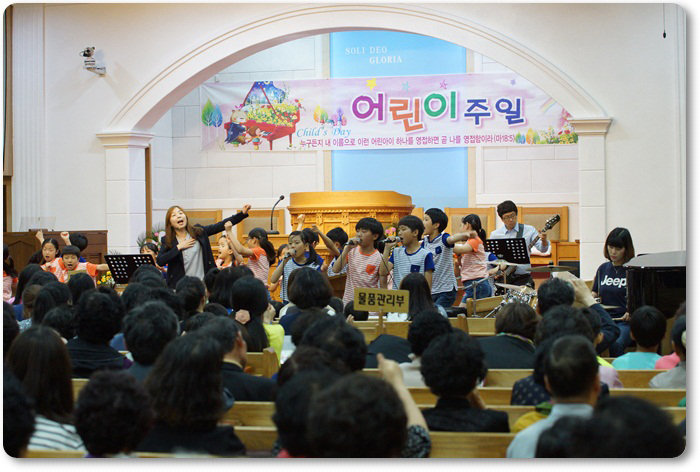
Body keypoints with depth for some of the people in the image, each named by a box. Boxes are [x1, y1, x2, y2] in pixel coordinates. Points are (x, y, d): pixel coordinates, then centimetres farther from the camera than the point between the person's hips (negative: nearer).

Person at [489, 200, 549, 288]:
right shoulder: (495, 235, 6)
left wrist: (544, 241, -26)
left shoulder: (529, 230, 4)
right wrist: (499, 266, -7)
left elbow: (542, 249, -5)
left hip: (523, 277, 0)